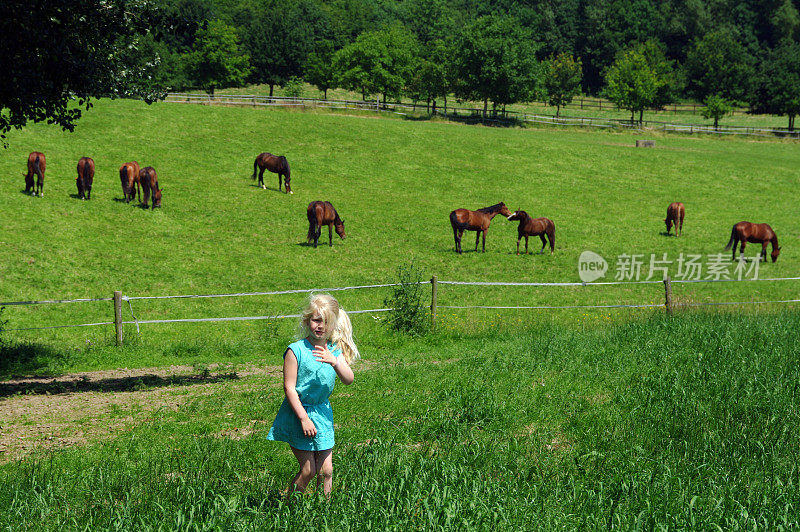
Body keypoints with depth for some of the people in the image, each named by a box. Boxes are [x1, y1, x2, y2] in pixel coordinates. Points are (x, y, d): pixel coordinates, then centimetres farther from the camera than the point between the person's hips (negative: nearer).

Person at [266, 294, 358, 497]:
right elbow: (289, 388, -13)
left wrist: (334, 361, -28)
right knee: (308, 470, -3)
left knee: (326, 470, 3)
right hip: (298, 413, -4)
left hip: (322, 413, 4)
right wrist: (304, 418, -15)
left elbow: (348, 380, -9)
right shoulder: (296, 350, -13)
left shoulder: (335, 350, 2)